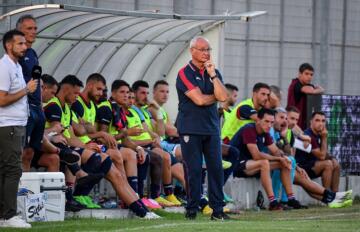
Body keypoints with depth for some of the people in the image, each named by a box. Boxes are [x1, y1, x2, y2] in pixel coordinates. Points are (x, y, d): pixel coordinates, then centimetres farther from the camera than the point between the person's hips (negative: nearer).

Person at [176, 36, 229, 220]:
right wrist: (215, 96, 3)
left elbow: (223, 96, -4)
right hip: (190, 129, -4)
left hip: (211, 128, 4)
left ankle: (217, 209, 2)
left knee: (216, 168, -1)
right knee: (193, 169, -5)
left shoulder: (214, 72, 12)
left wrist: (212, 75, -9)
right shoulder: (184, 73, -4)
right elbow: (199, 99, -14)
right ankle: (191, 209, 3)